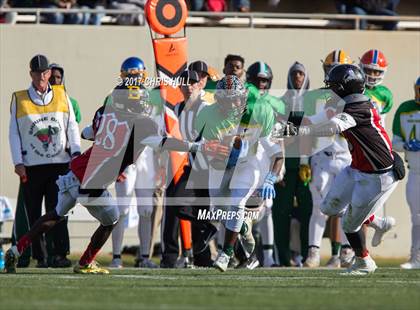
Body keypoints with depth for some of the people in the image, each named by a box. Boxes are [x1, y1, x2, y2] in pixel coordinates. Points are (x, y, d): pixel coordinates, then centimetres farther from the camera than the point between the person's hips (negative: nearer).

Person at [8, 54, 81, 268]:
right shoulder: (19, 100, 8)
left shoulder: (62, 96, 12)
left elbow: (72, 126, 11)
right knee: (34, 214, 0)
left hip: (59, 163, 0)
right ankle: (40, 257, 4)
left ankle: (60, 254, -14)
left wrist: (76, 152, -3)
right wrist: (18, 162, -3)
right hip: (31, 166, 0)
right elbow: (14, 133, 7)